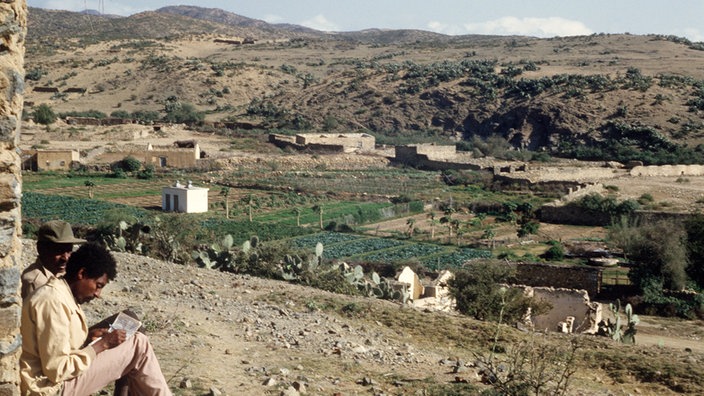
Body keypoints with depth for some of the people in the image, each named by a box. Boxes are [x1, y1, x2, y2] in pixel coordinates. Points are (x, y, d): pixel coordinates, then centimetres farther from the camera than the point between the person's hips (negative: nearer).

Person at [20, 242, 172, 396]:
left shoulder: (62, 296, 10)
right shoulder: (53, 301, -21)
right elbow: (57, 371, -24)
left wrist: (90, 339, 3)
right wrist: (101, 344, -17)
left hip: (63, 378, 10)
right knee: (139, 345, -10)